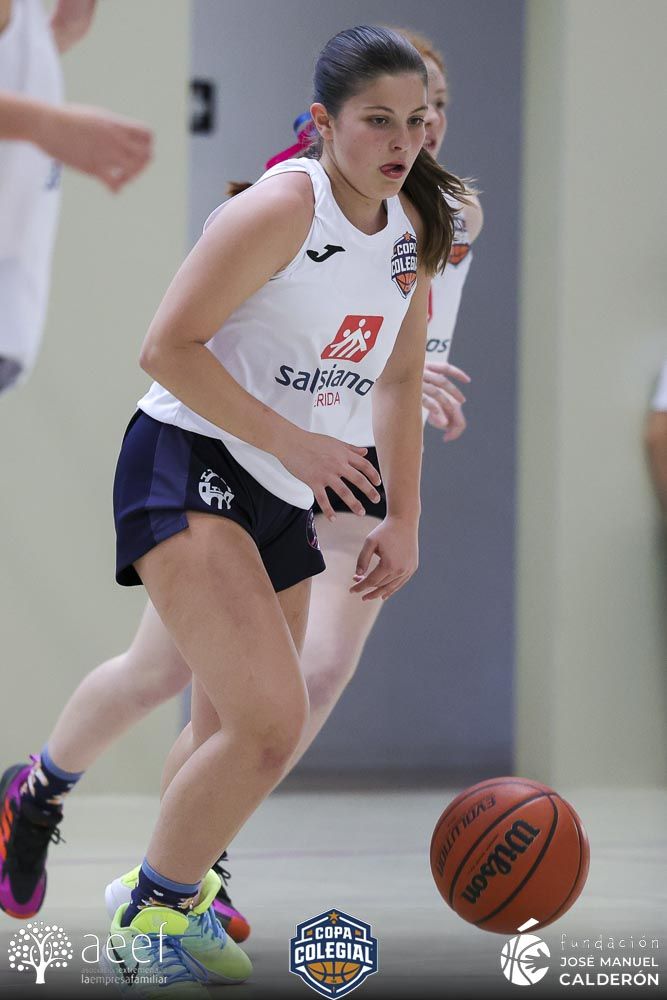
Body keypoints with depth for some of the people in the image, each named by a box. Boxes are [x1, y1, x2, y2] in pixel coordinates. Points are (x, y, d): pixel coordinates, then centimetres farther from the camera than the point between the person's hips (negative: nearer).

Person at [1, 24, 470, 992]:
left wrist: (404, 519, 15)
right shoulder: (283, 208, -18)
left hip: (285, 505, 9)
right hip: (187, 467, -9)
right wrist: (291, 440, -23)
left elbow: (399, 378, 19)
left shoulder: (413, 227, 7)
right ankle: (152, 917, -3)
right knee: (271, 721, -22)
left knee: (230, 736, 16)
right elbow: (167, 347, -20)